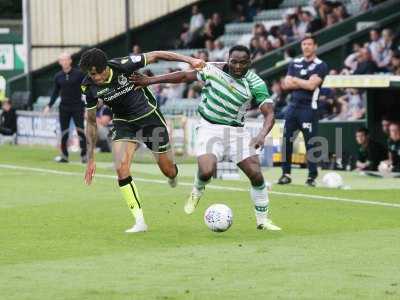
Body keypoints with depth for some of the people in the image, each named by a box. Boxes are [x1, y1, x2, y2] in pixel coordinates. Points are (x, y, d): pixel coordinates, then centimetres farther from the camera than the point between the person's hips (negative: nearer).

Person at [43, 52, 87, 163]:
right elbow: (55, 93, 13)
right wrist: (49, 105, 4)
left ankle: (84, 155, 0)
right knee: (64, 132, 3)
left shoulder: (78, 74, -4)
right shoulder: (58, 76, 6)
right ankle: (64, 155, 9)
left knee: (80, 131, -6)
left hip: (77, 107, -3)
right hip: (64, 107, 3)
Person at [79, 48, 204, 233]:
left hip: (149, 117, -2)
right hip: (123, 124, 2)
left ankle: (173, 176, 48)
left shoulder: (123, 65, -26)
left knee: (168, 171, 6)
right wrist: (90, 159, -3)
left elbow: (155, 56, -13)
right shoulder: (89, 87, -15)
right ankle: (140, 221, -14)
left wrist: (188, 60, -15)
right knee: (121, 168, -21)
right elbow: (91, 122, -2)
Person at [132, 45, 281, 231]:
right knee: (207, 171, -24)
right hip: (209, 129, -1)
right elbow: (185, 76, 5)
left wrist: (262, 135, -36)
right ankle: (197, 191, 14)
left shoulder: (255, 83, -10)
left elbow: (269, 114, -16)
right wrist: (150, 80, 5)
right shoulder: (213, 70, -6)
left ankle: (262, 219, 12)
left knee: (256, 174, -8)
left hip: (236, 131, 1)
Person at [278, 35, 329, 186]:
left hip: (308, 108, -5)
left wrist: (295, 80, -1)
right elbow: (287, 84, 4)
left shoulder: (320, 66, -2)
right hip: (293, 106, 5)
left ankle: (312, 176, 0)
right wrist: (304, 83, -8)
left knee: (310, 142, -5)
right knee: (287, 140, 3)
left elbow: (311, 85, -14)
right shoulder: (294, 63, 14)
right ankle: (286, 173, 10)